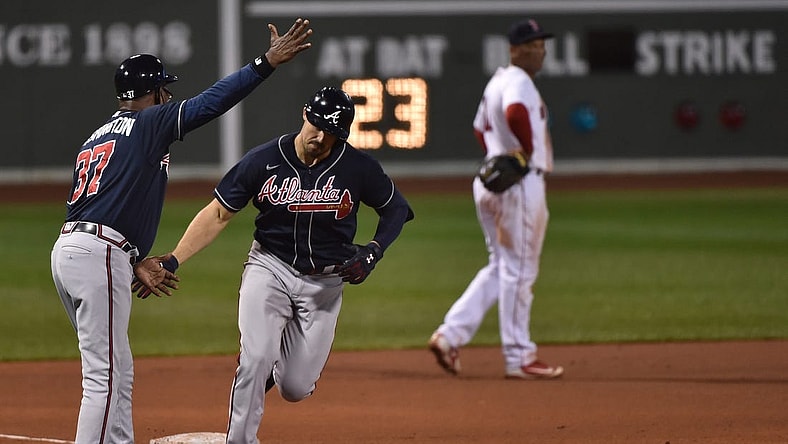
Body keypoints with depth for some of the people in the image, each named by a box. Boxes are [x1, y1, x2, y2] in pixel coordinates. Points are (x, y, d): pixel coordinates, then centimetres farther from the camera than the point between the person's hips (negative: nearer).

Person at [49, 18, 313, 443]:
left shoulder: (95, 139, 25)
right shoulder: (150, 122, 1)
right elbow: (212, 101, -9)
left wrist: (136, 265, 23)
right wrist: (269, 61, -9)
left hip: (66, 247, 9)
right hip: (99, 255, -9)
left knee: (116, 373, 17)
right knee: (105, 376, -10)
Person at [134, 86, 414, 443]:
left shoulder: (359, 168, -12)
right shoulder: (263, 160, -13)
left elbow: (396, 209, 5)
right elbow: (218, 214, -8)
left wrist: (372, 252, -13)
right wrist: (172, 261, -16)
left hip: (326, 282, 1)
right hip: (270, 269, -1)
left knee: (296, 388, -1)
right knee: (255, 358, -23)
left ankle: (277, 362, 36)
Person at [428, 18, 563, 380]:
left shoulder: (497, 82, 17)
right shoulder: (518, 82, -14)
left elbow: (480, 129, 29)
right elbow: (515, 113, -36)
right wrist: (528, 150, -21)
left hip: (490, 183, 10)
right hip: (521, 184, -10)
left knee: (500, 269, 16)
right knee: (519, 271, -3)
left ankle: (450, 335, 6)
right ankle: (519, 358, 2)